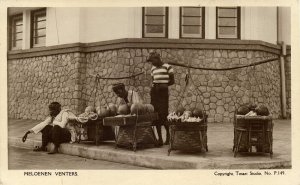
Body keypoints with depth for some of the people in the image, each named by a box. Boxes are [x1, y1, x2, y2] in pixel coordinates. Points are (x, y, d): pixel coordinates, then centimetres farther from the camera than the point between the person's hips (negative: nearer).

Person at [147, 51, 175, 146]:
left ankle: (168, 134, 13)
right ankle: (159, 138, 8)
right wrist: (152, 87, 6)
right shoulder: (153, 69, 18)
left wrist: (164, 85, -10)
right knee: (156, 115, 2)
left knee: (163, 114, -9)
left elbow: (172, 81, 1)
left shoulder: (167, 67, -1)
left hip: (163, 92, -6)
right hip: (154, 92, 6)